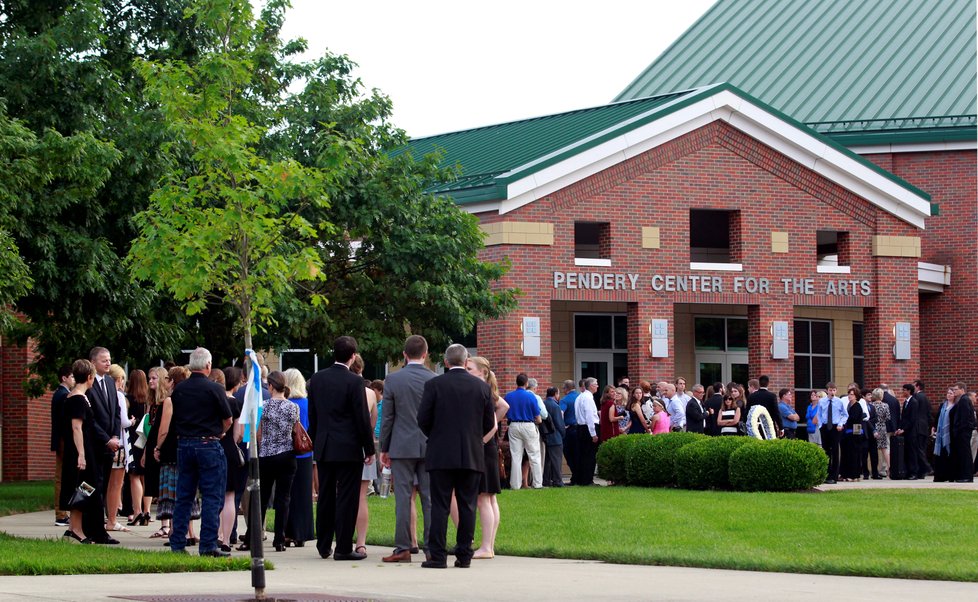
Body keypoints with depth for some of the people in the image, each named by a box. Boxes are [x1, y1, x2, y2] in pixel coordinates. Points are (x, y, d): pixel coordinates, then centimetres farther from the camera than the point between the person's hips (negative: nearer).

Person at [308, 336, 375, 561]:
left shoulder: (317, 379, 5)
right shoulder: (354, 382, -12)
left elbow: (312, 415, 11)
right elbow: (362, 418, -10)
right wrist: (369, 449, -2)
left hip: (323, 449, 5)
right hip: (348, 449, -5)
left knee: (325, 497, 13)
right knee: (346, 498, -2)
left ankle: (323, 546, 18)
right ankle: (343, 548, -2)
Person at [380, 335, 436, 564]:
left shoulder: (393, 380, -5)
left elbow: (387, 417, -1)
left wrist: (384, 449, 7)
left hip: (402, 447, -1)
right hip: (430, 447, 1)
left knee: (403, 498, 1)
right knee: (430, 498, 4)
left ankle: (403, 548, 0)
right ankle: (432, 548, 5)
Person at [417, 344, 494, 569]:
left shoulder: (434, 385, -5)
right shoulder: (482, 387, 2)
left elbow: (423, 420, -3)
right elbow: (489, 424, 7)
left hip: (441, 456, -2)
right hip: (472, 456, 2)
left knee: (440, 506, 0)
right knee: (467, 506, 6)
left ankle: (437, 556, -3)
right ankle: (464, 556, 6)